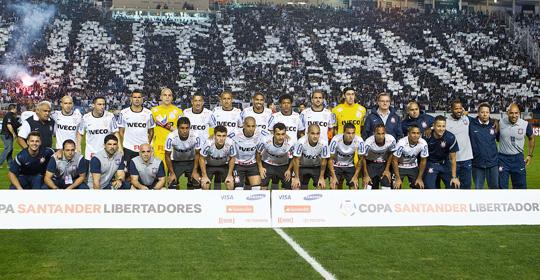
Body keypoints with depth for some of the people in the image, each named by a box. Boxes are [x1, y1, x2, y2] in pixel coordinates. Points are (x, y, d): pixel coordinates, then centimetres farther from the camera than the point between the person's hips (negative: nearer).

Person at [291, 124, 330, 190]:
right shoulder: (301, 142, -30)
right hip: (303, 167, -1)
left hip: (317, 167, 1)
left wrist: (321, 177, -7)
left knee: (322, 186, -9)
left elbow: (324, 161, -11)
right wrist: (296, 177, -17)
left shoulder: (323, 144, -26)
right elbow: (296, 160, -21)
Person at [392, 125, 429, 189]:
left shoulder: (423, 144, -22)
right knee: (397, 187, -11)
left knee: (419, 187, -5)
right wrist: (398, 178, -19)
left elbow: (423, 161, -7)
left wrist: (419, 178, -4)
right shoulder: (401, 143, -31)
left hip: (413, 167, 3)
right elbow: (395, 160, -21)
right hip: (400, 167, -3)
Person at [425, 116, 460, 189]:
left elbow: (453, 158, -11)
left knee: (454, 186, -5)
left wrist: (454, 177, -9)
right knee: (429, 187, -12)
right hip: (430, 164, -1)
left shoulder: (450, 138, -20)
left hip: (445, 164, 2)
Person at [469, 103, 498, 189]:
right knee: (478, 188, 11)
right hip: (477, 163, -2)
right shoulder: (472, 124, -7)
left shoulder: (494, 125, 0)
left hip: (493, 163, 2)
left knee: (494, 187, 12)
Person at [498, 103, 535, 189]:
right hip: (503, 158, 0)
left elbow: (531, 138, 10)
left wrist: (530, 155, 9)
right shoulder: (500, 123, -8)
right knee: (502, 186, 6)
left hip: (518, 158, 0)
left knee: (521, 186, 7)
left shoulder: (525, 124, -7)